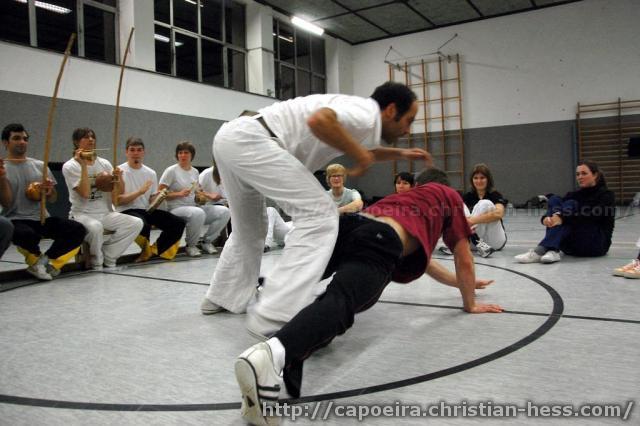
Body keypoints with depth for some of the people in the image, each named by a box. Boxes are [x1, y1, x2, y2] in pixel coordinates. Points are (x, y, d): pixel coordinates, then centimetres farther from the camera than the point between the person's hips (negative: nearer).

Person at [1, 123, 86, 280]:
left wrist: (49, 192, -9)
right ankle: (37, 259, -4)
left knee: (78, 230, -20)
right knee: (27, 235, -38)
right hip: (16, 220, -4)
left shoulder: (40, 166, 12)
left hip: (42, 218, 4)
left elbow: (53, 199, 15)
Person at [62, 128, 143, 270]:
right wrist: (84, 166, -20)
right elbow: (85, 193, -18)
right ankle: (97, 263, -10)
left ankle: (108, 257, -4)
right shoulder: (69, 166, -4)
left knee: (137, 223, -17)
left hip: (106, 214, 5)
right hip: (82, 214, -5)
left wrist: (119, 178, -15)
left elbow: (120, 193, 6)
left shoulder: (104, 163, 8)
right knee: (95, 227, -39)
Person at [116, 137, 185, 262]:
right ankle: (146, 251, -5)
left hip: (147, 210, 5)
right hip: (126, 211, -5)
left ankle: (153, 250, 1)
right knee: (143, 225, -39)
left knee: (178, 223, -13)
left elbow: (152, 201, 12)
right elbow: (117, 201, -10)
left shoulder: (151, 173, 13)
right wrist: (140, 191, -19)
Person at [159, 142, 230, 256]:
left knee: (224, 211, -14)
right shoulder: (171, 171, -4)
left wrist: (202, 196, -4)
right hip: (177, 209, -6)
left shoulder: (195, 172, 13)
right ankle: (191, 246, -14)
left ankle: (207, 242, 4)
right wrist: (179, 194, -21)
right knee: (198, 213, -40)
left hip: (194, 206, 6)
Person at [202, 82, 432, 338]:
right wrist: (361, 156, -13)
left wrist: (400, 153, 33)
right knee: (320, 216, -14)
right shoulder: (369, 115, -6)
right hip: (249, 140, -10)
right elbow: (318, 120, -26)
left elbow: (362, 151, 44)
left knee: (249, 229, 25)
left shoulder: (358, 112, 23)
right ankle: (273, 317, -20)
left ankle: (220, 299, 40)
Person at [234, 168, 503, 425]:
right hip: (382, 240, -6)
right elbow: (463, 260, 33)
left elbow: (422, 260, 59)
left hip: (349, 224, 7)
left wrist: (461, 282, 70)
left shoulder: (404, 196, 49)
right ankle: (272, 353, -56)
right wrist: (470, 303, 48)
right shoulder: (450, 197, 35)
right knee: (338, 302, -31)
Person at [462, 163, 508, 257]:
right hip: (474, 239, 4)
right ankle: (477, 243, -34)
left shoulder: (495, 195, -5)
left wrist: (473, 220, -39)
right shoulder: (467, 196, 7)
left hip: (495, 241, -3)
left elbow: (499, 214, -28)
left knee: (485, 204, -25)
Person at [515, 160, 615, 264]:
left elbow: (591, 215, -22)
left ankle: (541, 250, -43)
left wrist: (563, 218, -37)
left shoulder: (606, 195, 0)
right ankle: (552, 251, -35)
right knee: (554, 199, -14)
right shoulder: (574, 195, 16)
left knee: (570, 205, -26)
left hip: (596, 244, -4)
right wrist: (546, 218, -26)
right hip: (573, 246, 5)